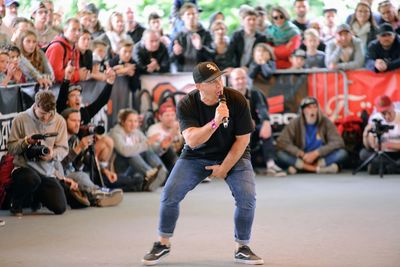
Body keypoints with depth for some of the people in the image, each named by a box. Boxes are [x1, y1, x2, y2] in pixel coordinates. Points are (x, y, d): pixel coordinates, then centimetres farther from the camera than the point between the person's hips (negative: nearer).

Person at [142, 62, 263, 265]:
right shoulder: (186, 105, -19)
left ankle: (242, 248, 0)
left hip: (233, 155, 0)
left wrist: (224, 169, -13)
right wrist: (215, 122, -44)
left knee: (247, 197, -20)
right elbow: (192, 141, -31)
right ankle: (163, 244, 9)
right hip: (196, 156, 1)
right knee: (170, 193, -13)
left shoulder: (236, 100, -20)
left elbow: (242, 139, -12)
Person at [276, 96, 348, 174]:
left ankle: (300, 166, -29)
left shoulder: (325, 122, -4)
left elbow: (338, 142, -12)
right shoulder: (295, 123, -5)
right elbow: (281, 142, -13)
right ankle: (319, 168, -34)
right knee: (281, 154, -26)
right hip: (302, 159, -1)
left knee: (342, 153, -25)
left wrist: (316, 153, -22)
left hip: (321, 158, 1)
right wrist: (301, 154, -26)